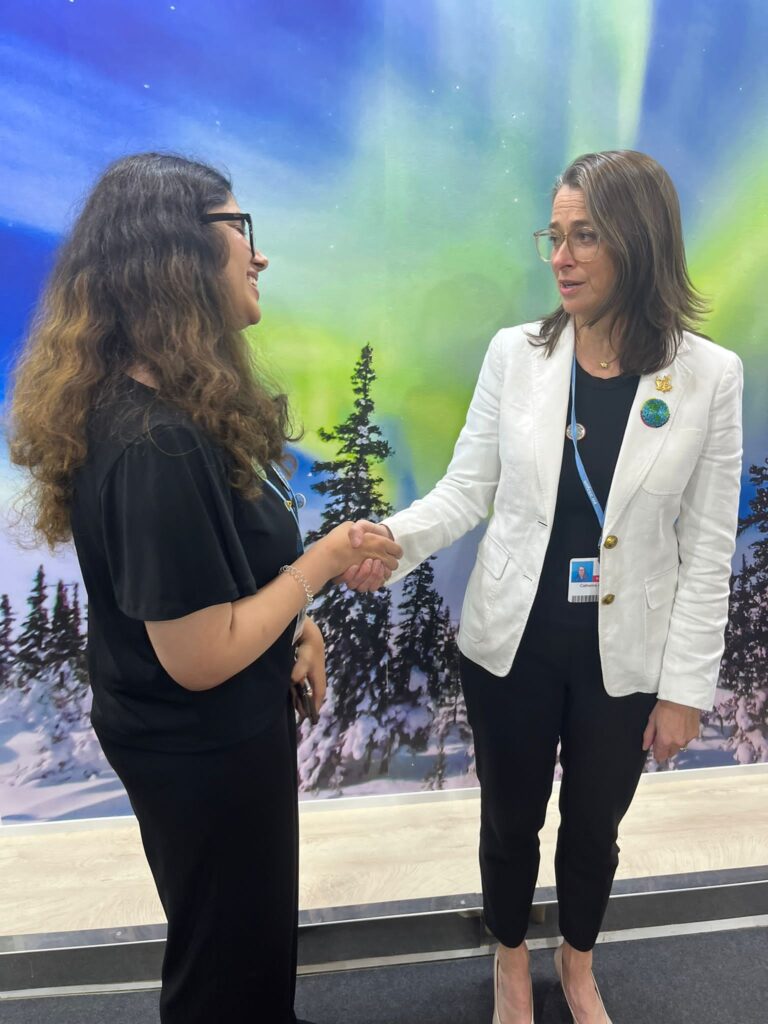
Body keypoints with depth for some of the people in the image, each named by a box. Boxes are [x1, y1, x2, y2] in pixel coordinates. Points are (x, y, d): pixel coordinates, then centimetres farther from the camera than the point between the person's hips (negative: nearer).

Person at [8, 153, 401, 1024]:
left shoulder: (173, 400, 0)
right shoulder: (154, 444, -32)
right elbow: (201, 656, -29)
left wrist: (293, 620, 0)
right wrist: (323, 561, -19)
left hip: (219, 732, 9)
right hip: (204, 751, -9)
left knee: (253, 926, 33)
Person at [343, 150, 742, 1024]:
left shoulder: (710, 375, -10)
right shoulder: (514, 353, -8)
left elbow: (707, 548, -6)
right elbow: (466, 492, -5)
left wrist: (687, 685, -4)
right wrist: (393, 537, -25)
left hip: (624, 657, 0)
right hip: (510, 644, 1)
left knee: (593, 828, 21)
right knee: (509, 820, 19)